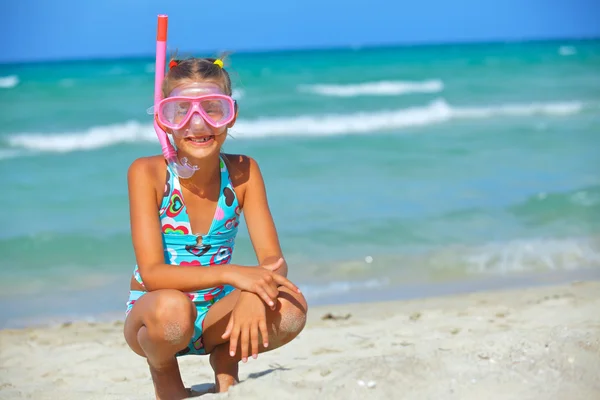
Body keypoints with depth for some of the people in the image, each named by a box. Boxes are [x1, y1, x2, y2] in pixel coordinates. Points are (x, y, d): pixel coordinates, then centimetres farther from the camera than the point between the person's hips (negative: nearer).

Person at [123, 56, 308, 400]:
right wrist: (230, 274, -39)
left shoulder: (242, 172, -7)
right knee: (172, 307, -38)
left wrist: (254, 293, -36)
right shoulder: (148, 173, -16)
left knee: (291, 309, -26)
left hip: (215, 316, 3)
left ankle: (227, 363, 6)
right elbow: (152, 273, -24)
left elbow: (273, 259, -12)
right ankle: (163, 372, -2)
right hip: (154, 319, -2)